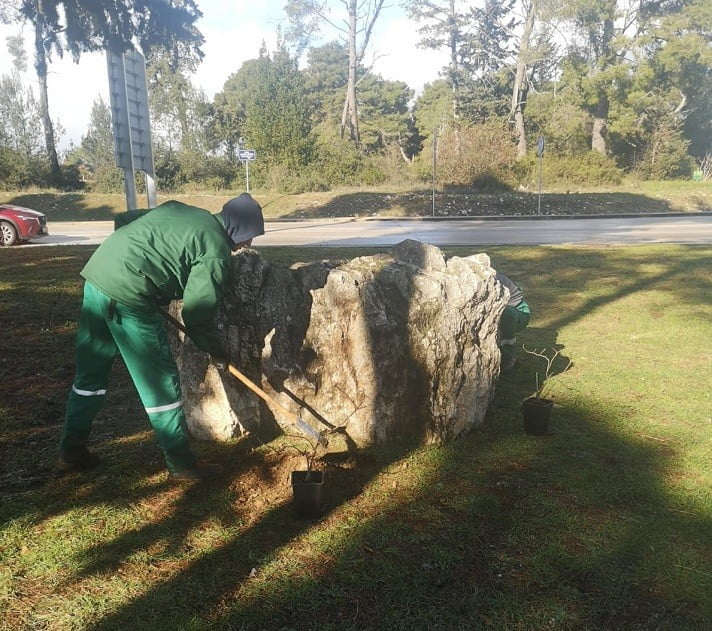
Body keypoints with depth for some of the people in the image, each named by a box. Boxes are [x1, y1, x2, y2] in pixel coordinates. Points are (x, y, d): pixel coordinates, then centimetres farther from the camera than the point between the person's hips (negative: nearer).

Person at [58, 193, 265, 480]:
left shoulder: (179, 210, 18)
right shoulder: (217, 252, -6)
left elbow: (123, 220, 24)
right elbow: (198, 311, -8)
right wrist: (216, 351, 8)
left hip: (96, 275, 9)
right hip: (128, 296, -9)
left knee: (89, 373, 20)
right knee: (160, 382, 3)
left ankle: (71, 451, 33)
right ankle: (181, 463, 14)